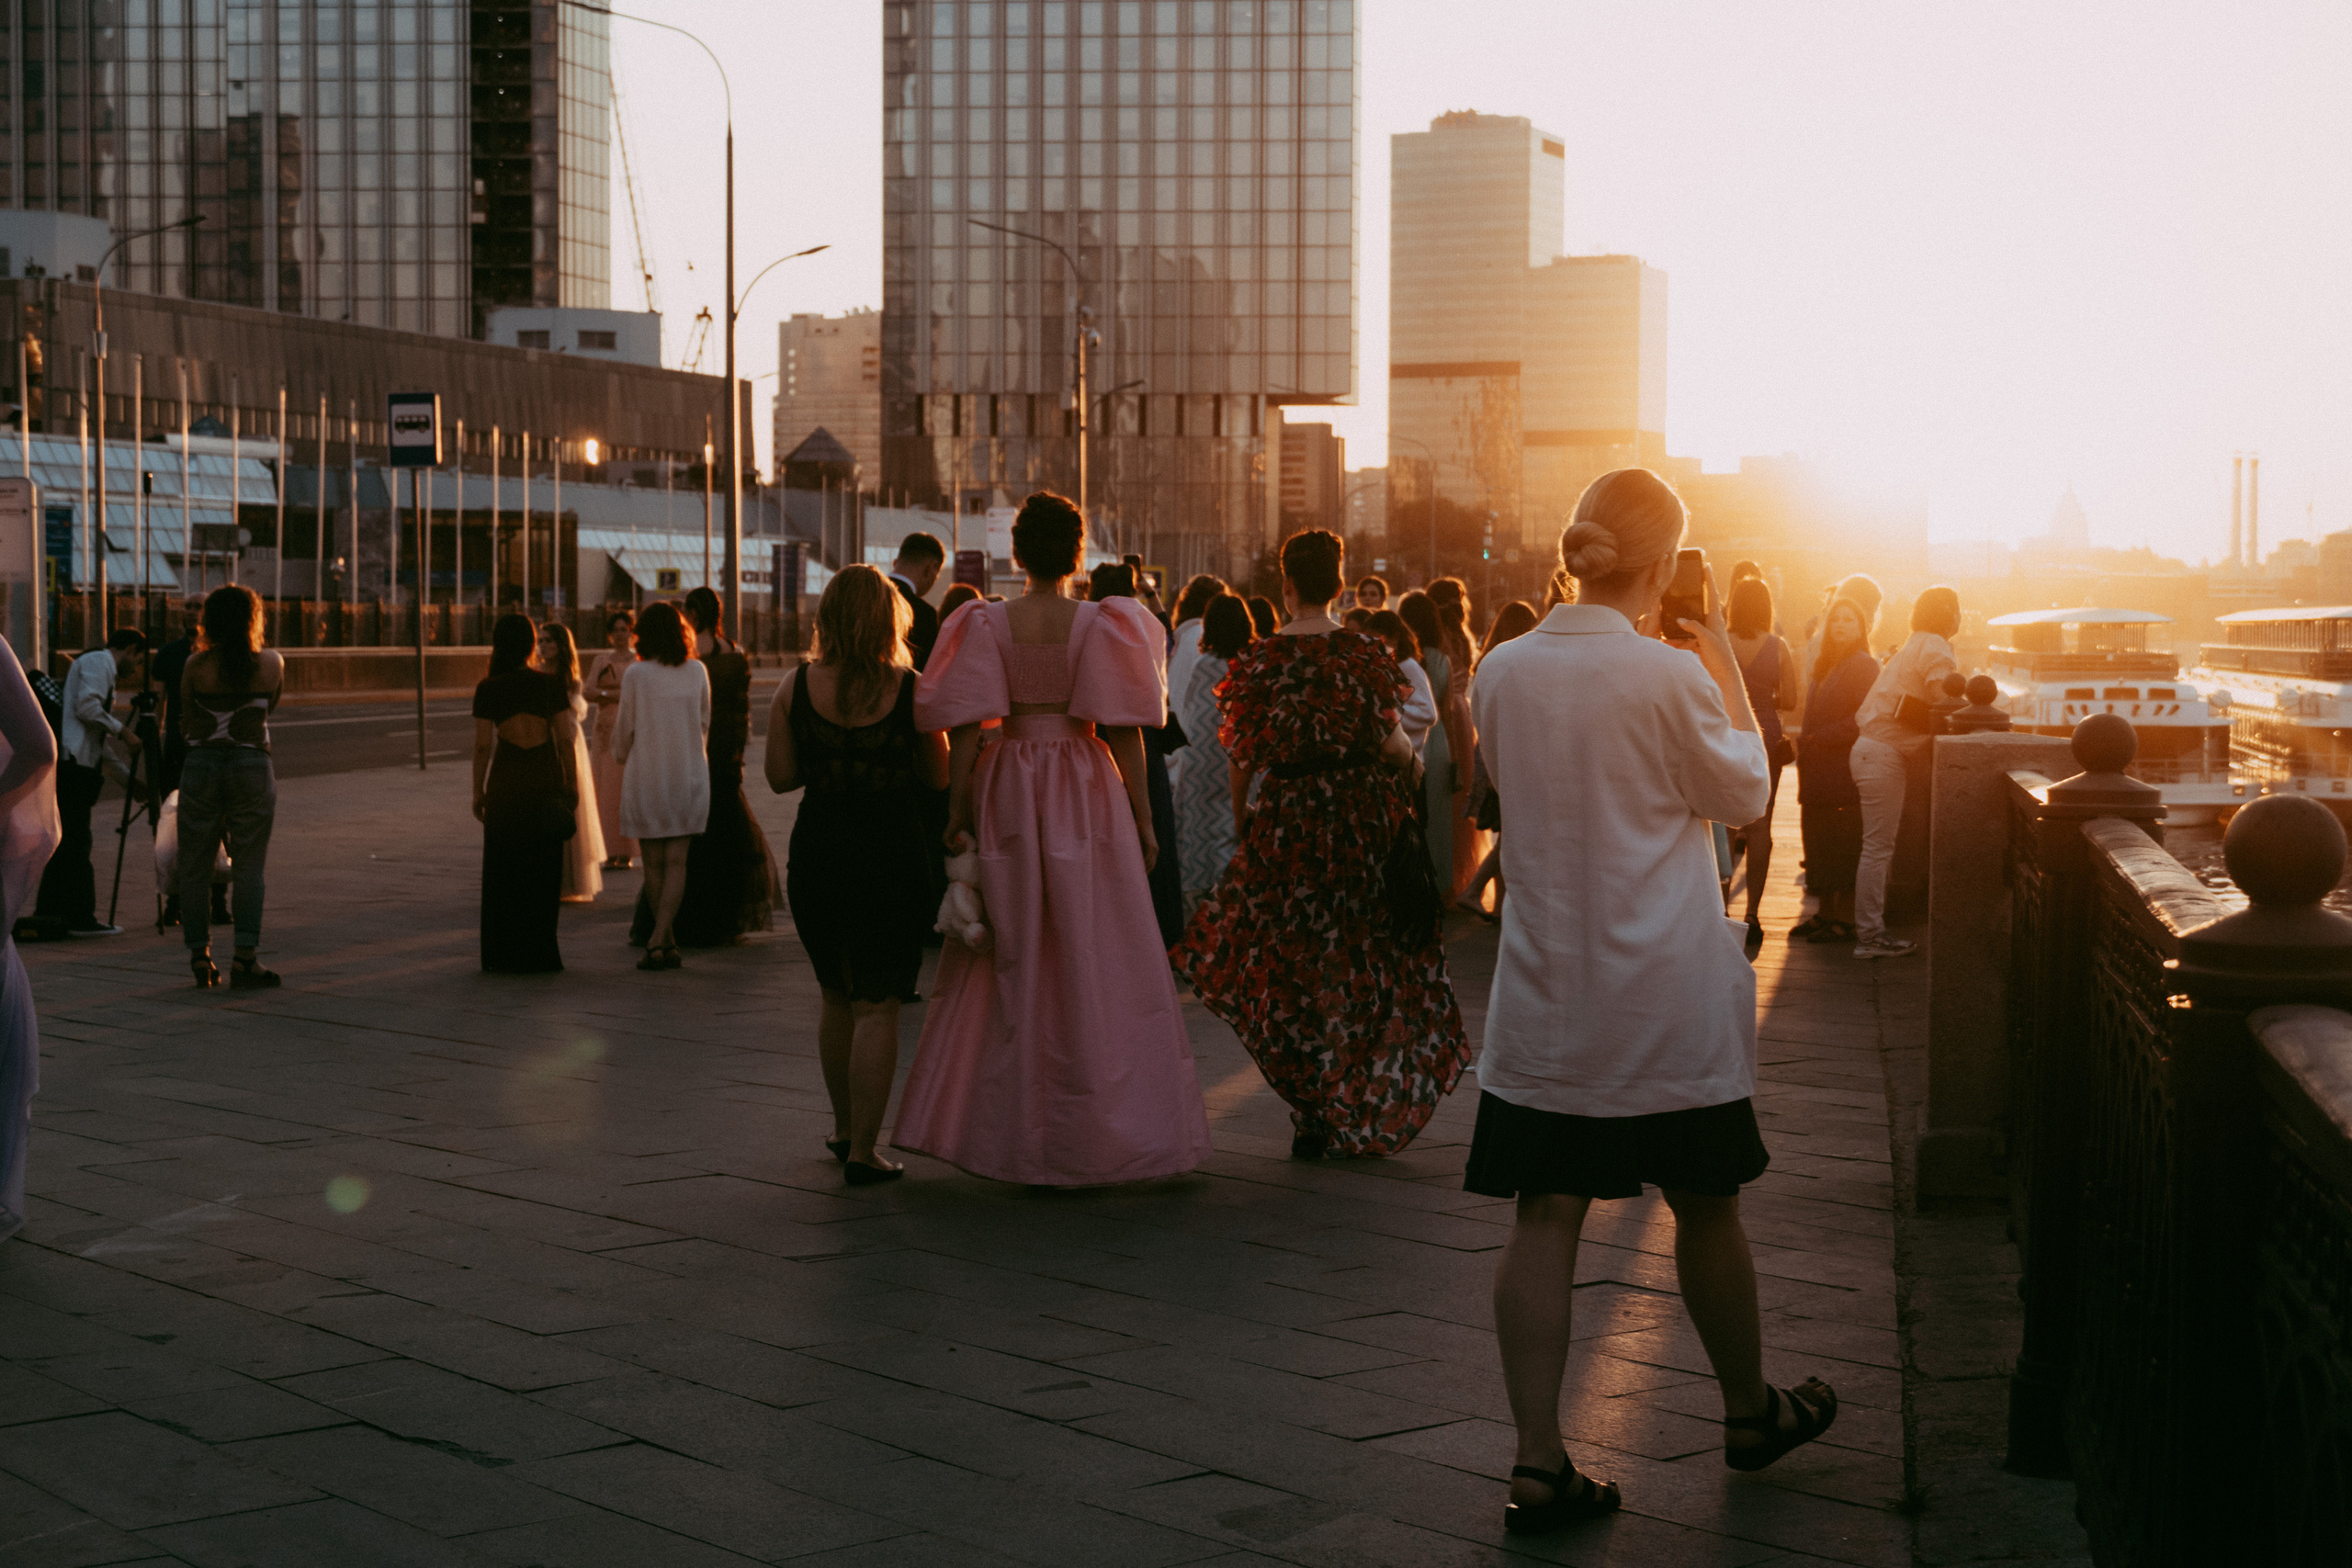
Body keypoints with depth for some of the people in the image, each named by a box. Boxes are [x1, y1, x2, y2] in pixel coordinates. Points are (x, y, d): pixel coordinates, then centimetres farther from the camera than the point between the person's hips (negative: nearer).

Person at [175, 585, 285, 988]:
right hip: (252, 766, 0)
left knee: (194, 864, 10)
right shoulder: (272, 664, -5)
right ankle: (245, 956, -4)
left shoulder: (195, 667, -6)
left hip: (201, 765, 0)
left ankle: (199, 954, 11)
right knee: (249, 866, 3)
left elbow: (186, 725, 6)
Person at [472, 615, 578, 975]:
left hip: (505, 784, -1)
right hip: (546, 782, 1)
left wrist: (477, 792, 4)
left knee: (504, 869, 9)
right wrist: (572, 782, 8)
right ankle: (540, 952, 10)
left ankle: (506, 955, 10)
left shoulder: (487, 689, -5)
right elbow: (565, 739, -2)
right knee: (543, 870, 9)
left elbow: (482, 745, -5)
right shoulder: (551, 685, -2)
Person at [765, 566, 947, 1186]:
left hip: (817, 850, 3)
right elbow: (938, 777, 0)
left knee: (835, 995, 20)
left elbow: (779, 776, 2)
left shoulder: (795, 687, -3)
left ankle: (843, 1129, 33)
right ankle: (863, 1151, 0)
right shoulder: (910, 689, -9)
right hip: (891, 852, -3)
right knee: (877, 1004, 2)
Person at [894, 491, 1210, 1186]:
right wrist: (1143, 818, 0)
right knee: (1094, 965, 4)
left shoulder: (987, 625, -1)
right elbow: (1122, 732, -6)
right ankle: (1089, 1138, 6)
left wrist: (957, 812, 1)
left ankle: (1013, 1129, 15)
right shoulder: (1101, 624, -5)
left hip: (1006, 792, 2)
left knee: (1012, 965, 11)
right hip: (1086, 793, -2)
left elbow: (966, 728, -5)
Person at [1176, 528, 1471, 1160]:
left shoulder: (1262, 659, -7)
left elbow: (1243, 754, -4)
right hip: (1364, 817, 1)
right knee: (1363, 962, 13)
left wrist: (1240, 817, 11)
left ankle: (1313, 1112, 6)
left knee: (1293, 967, 8)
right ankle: (1366, 1105, 17)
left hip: (1289, 819, -1)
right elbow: (1390, 741, -6)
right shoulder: (1363, 653, -4)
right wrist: (1412, 756, 17)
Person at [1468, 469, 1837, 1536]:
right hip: (1668, 998, -3)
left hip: (1545, 996, 3)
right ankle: (1750, 1413, 34)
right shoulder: (1669, 678, -16)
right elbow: (1746, 792, 0)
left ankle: (1539, 1462, -1)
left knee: (1544, 1219, 3)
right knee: (1705, 1208, 14)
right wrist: (1725, 666, 8)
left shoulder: (1503, 672, -3)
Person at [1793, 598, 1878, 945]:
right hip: (1818, 770, 8)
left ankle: (1845, 919, 0)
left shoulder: (1863, 666, -8)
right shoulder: (1824, 666, 18)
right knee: (1818, 842, 9)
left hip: (1845, 769, -8)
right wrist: (1805, 739, 9)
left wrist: (1817, 738, -14)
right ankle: (1824, 912, 16)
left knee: (1844, 845, -5)